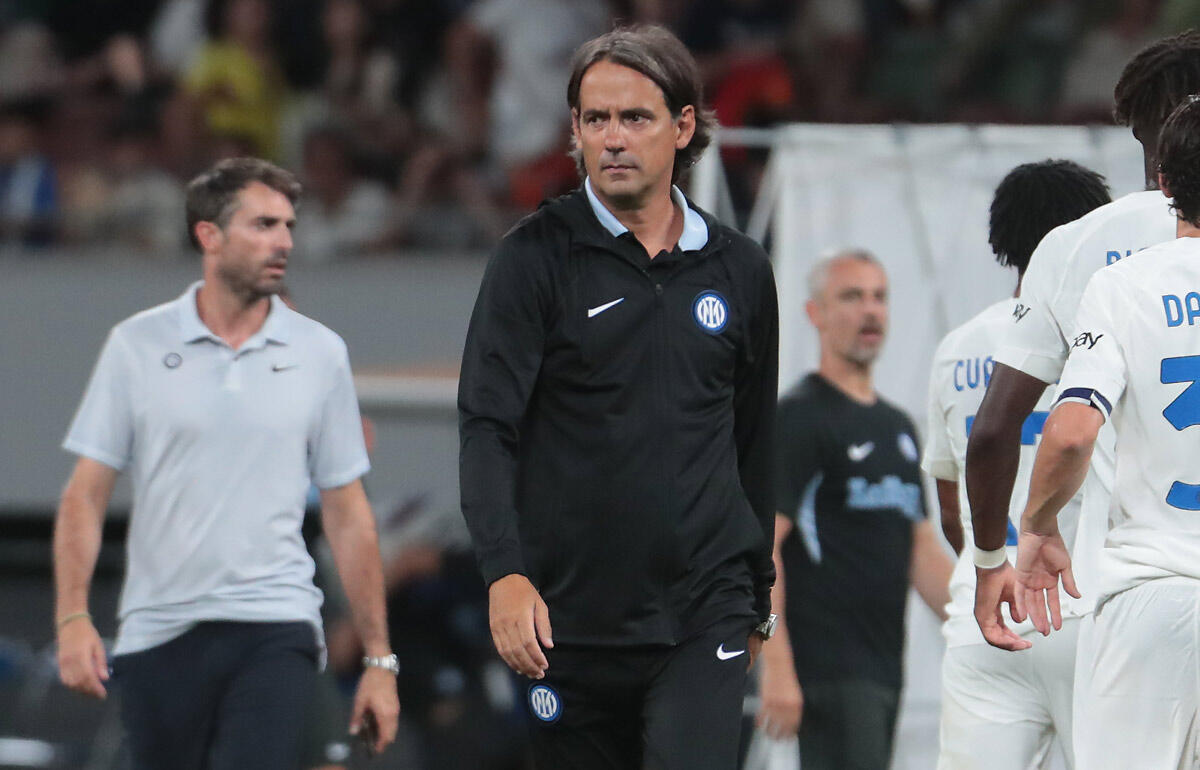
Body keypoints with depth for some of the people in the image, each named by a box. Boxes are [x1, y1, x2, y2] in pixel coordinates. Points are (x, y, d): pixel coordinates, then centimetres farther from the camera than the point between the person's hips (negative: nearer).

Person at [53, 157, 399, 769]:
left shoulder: (320, 354, 7)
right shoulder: (137, 345, 4)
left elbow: (348, 515, 10)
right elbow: (86, 494, 3)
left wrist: (378, 658, 7)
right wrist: (72, 616, -11)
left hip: (274, 630, -1)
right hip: (157, 633, 1)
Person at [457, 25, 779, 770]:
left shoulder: (739, 268, 9)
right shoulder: (537, 256, -2)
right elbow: (487, 425, -8)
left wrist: (757, 596, 22)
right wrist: (505, 573, -22)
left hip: (703, 615, 1)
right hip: (571, 617, -1)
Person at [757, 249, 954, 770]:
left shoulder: (897, 427, 19)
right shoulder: (797, 419, -6)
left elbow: (922, 550, 23)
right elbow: (760, 546, -13)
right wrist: (776, 668, -21)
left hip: (884, 665, 8)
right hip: (828, 667, -8)